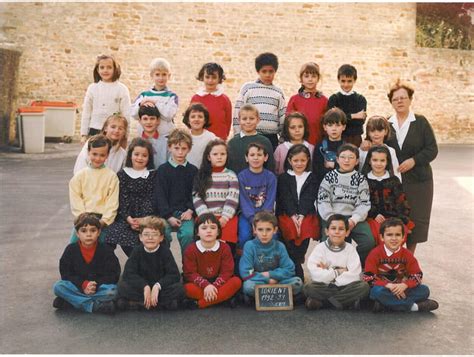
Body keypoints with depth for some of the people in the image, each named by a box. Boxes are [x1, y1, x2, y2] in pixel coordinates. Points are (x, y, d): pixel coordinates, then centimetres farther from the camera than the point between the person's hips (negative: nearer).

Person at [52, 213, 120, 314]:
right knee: (58, 287, -26)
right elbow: (65, 273, -5)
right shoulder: (71, 249, -1)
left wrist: (96, 285, -23)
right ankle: (94, 305, -29)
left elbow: (113, 274, -8)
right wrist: (83, 285, -20)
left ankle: (71, 301, -26)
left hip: (100, 287, -1)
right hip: (78, 287, 2)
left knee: (112, 291, -33)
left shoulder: (106, 250, -5)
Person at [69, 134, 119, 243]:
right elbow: (75, 201, 0)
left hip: (104, 222, -1)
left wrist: (103, 221, -12)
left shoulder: (111, 176, -1)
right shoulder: (80, 176, 4)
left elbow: (112, 203, -5)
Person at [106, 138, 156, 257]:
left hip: (146, 217, -1)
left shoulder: (152, 175, 9)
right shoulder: (123, 174, 10)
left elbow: (150, 199, 0)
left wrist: (143, 219, -15)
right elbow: (122, 198, 1)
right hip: (125, 216, 1)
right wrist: (128, 218, -13)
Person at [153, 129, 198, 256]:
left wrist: (190, 211, -7)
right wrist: (169, 217, -11)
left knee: (188, 233, -27)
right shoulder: (163, 169, 5)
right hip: (165, 213, -1)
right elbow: (159, 196, -1)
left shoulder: (193, 170, 11)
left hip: (185, 213, 1)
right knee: (162, 234, -27)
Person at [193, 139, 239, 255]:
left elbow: (232, 199, 1)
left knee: (227, 245, -24)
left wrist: (224, 218, -13)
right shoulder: (201, 175, 14)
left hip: (227, 218, -1)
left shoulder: (231, 175, 11)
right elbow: (197, 198, 4)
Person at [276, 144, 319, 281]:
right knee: (291, 229, -23)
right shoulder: (283, 177, 11)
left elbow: (309, 199, 0)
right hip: (287, 214, -1)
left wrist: (301, 216, -14)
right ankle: (298, 274, -18)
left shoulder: (311, 177, 13)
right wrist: (293, 216, -15)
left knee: (306, 229, -24)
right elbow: (286, 199, -1)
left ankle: (293, 263, -16)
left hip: (306, 214, 1)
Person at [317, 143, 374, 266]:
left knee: (369, 242, -22)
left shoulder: (360, 179, 12)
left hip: (353, 218, 1)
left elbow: (364, 203, 3)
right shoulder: (330, 177, 10)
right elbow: (323, 201, 1)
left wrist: (354, 219, -13)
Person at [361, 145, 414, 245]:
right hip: (372, 218, -2)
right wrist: (374, 214, -11)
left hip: (393, 217, 2)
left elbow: (402, 202, 13)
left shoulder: (394, 180, 16)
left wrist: (403, 220, -2)